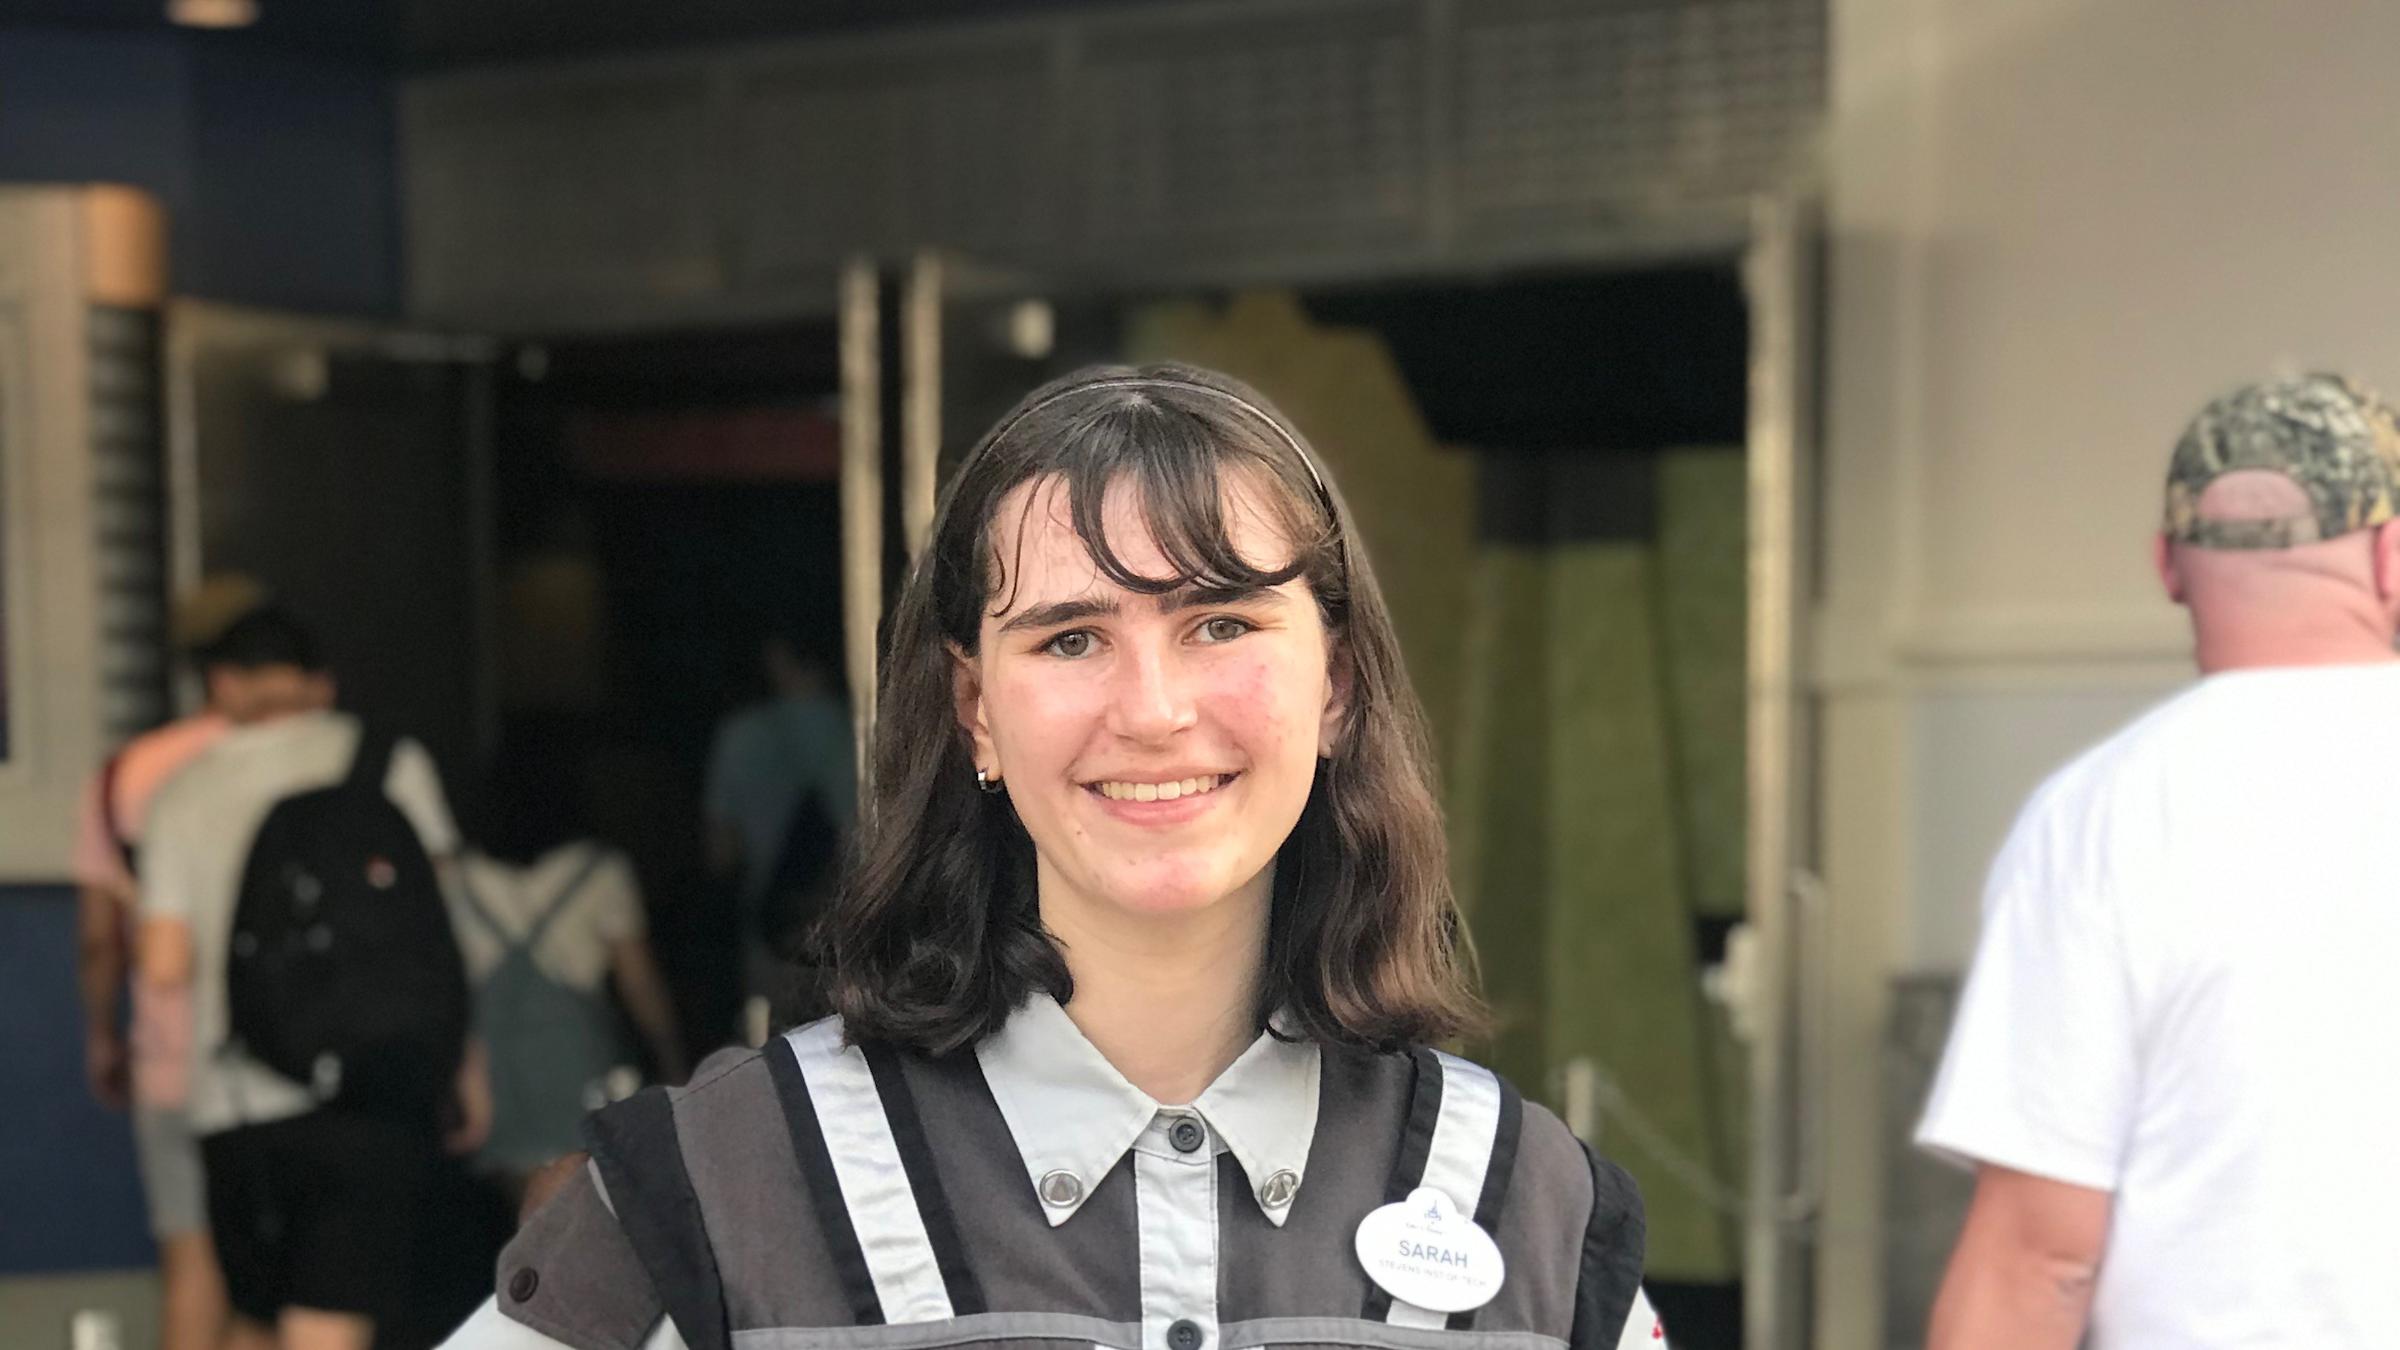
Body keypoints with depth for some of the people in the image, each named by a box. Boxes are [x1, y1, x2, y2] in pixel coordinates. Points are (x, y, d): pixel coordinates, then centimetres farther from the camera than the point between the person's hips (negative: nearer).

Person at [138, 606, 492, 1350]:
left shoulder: (183, 791, 9)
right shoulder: (387, 760, 5)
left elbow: (165, 967, 2)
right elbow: (440, 924, 0)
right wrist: (468, 1069, 6)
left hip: (233, 1102, 2)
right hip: (366, 1093, -2)